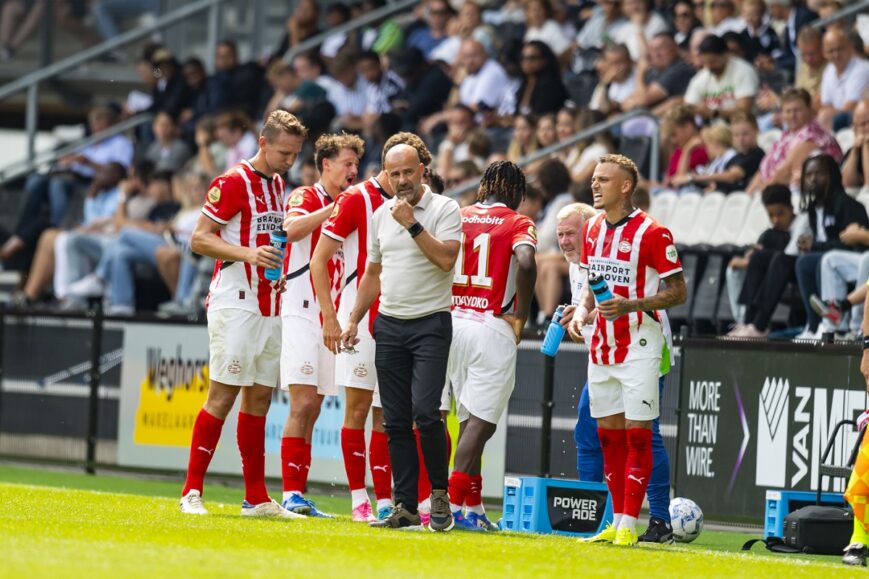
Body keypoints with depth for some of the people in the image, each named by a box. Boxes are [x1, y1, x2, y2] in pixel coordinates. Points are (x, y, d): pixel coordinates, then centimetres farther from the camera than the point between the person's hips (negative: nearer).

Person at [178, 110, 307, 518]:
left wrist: (278, 267, 11)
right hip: (236, 304, -8)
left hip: (269, 307, 8)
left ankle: (256, 499, 12)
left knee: (259, 397, 9)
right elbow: (199, 239, -12)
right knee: (223, 394, -9)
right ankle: (192, 492, -6)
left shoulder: (278, 184, 15)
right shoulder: (233, 182, -10)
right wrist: (247, 253, -24)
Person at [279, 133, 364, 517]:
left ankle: (299, 493, 9)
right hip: (302, 311, -7)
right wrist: (336, 207, -27)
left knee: (313, 408, 7)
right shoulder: (305, 197, -5)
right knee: (303, 404, -13)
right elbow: (292, 228, -27)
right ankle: (291, 493, -13)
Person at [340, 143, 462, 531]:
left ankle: (439, 494, -2)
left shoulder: (444, 210, -4)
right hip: (389, 324, 6)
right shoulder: (381, 215, 13)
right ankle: (405, 506, 5)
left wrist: (412, 224, -18)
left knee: (425, 412, -18)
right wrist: (353, 320, 16)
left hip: (430, 324, -6)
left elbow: (446, 258, -19)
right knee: (396, 421, 3)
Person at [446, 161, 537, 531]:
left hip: (451, 322, 5)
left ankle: (474, 507, 13)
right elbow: (526, 263, -19)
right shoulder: (518, 224, 0)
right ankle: (454, 505, -12)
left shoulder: (456, 218, 11)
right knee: (480, 422, -3)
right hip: (493, 328, -5)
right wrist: (521, 318, -8)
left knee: (470, 420, 13)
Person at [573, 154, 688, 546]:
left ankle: (629, 525, -5)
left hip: (639, 347, -7)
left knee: (637, 434, -6)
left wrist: (632, 305, -22)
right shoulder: (593, 229, 10)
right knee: (608, 434, 9)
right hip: (602, 346, 7)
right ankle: (616, 522, 15)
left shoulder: (652, 233, -12)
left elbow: (678, 292, -11)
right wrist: (583, 308, 2)